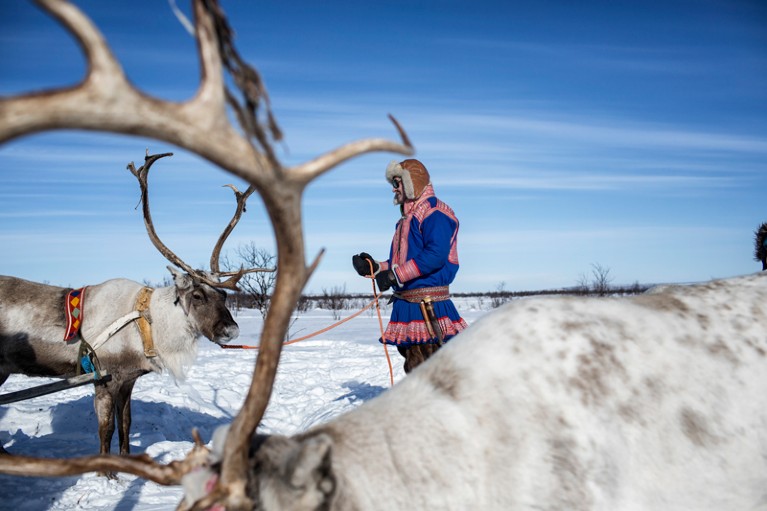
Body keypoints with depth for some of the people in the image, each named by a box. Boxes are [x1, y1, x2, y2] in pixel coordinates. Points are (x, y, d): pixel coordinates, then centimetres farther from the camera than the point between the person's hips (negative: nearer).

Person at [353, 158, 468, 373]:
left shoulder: (435, 213, -9)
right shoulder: (407, 219, 21)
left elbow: (435, 256, -22)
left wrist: (395, 275, -23)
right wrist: (374, 267, 5)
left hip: (428, 306, -10)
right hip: (406, 304, 10)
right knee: (413, 365, 16)